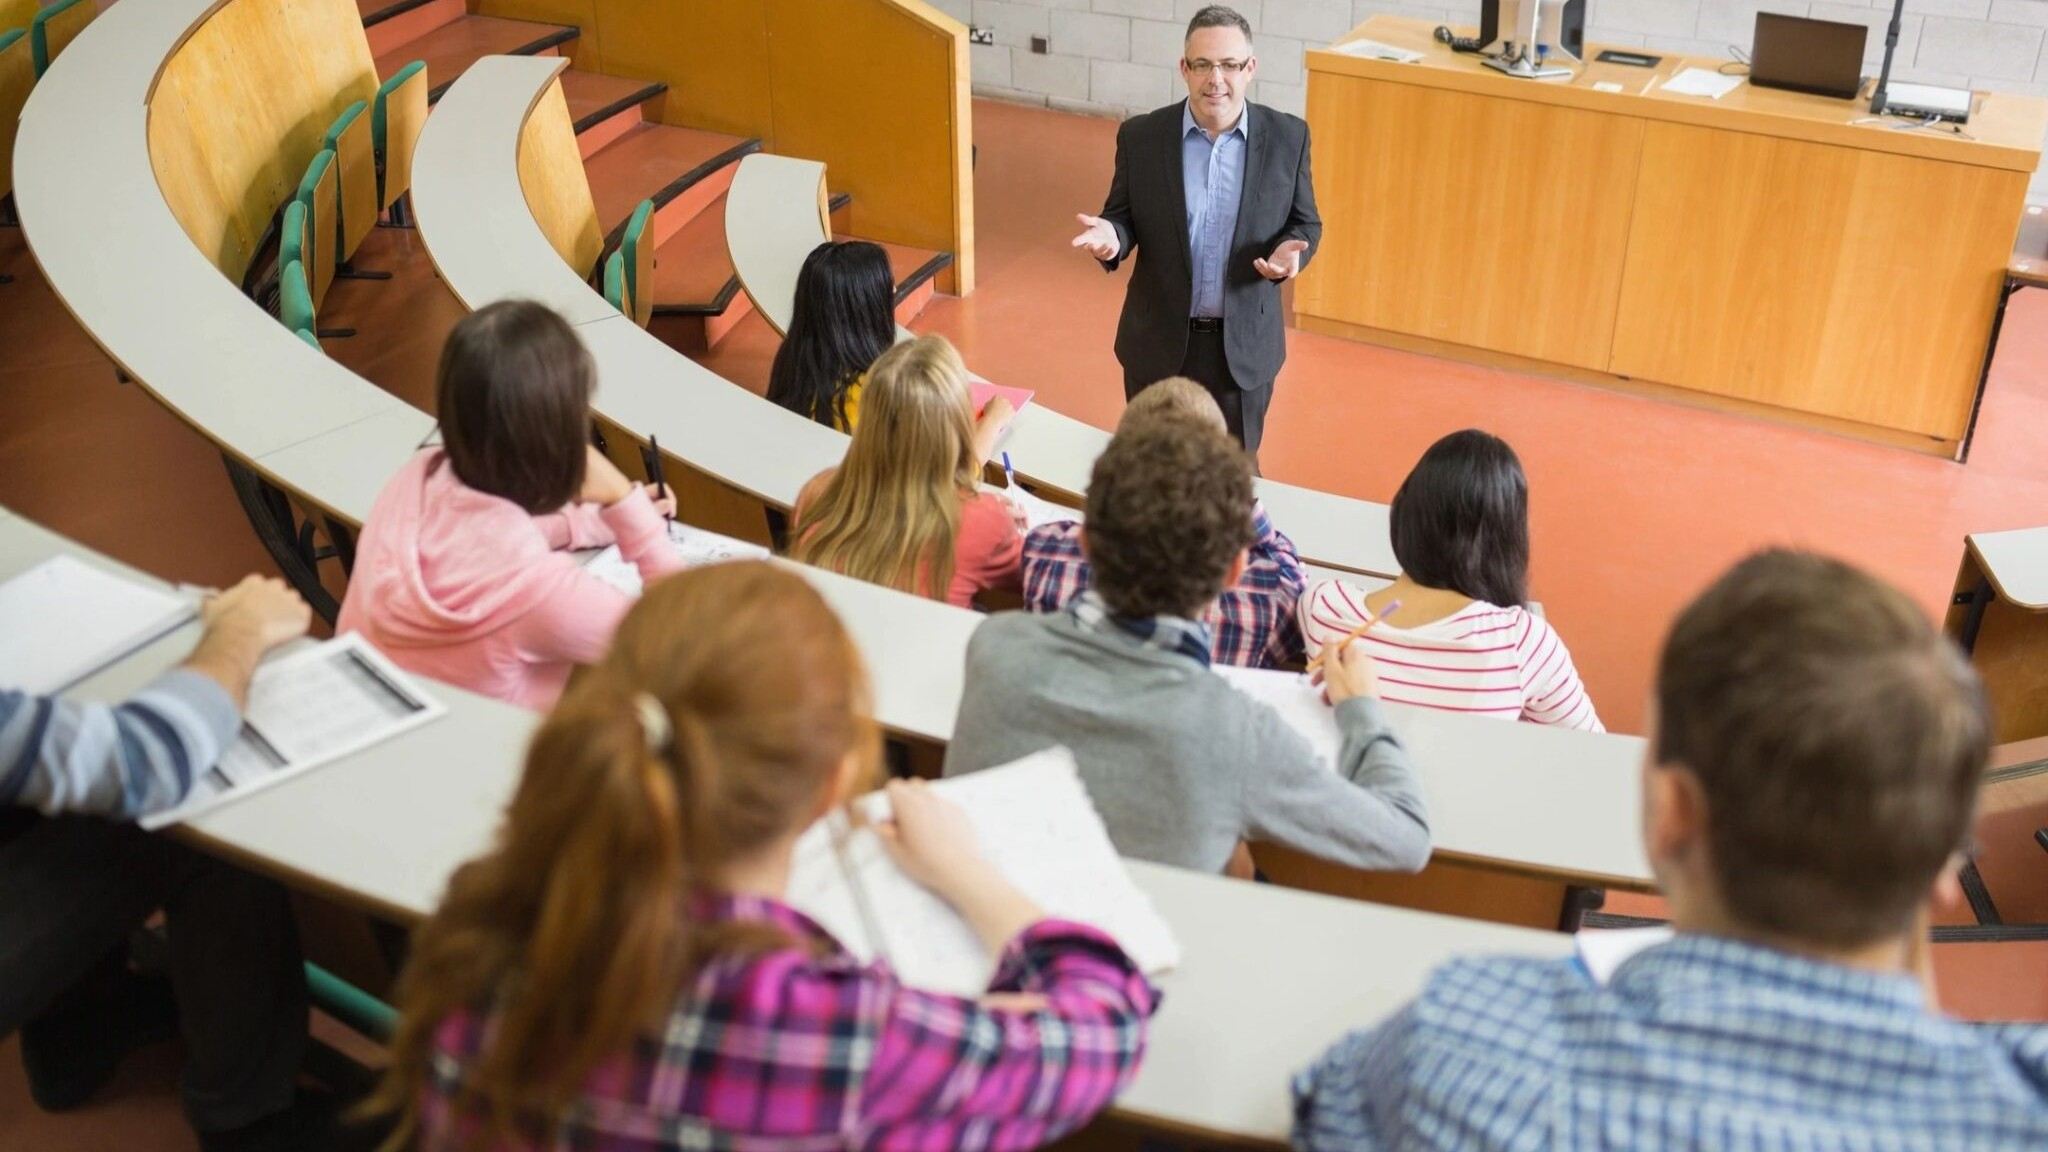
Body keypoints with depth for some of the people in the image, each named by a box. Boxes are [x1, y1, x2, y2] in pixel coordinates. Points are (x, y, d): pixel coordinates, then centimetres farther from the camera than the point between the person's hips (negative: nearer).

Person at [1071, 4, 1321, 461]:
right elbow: (1123, 217, 1)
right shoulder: (1141, 136, -8)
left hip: (1244, 343, 0)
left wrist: (1291, 251, -21)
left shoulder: (1287, 137, -7)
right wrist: (1111, 237, -23)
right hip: (1159, 340, 0)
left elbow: (1306, 223, 2)